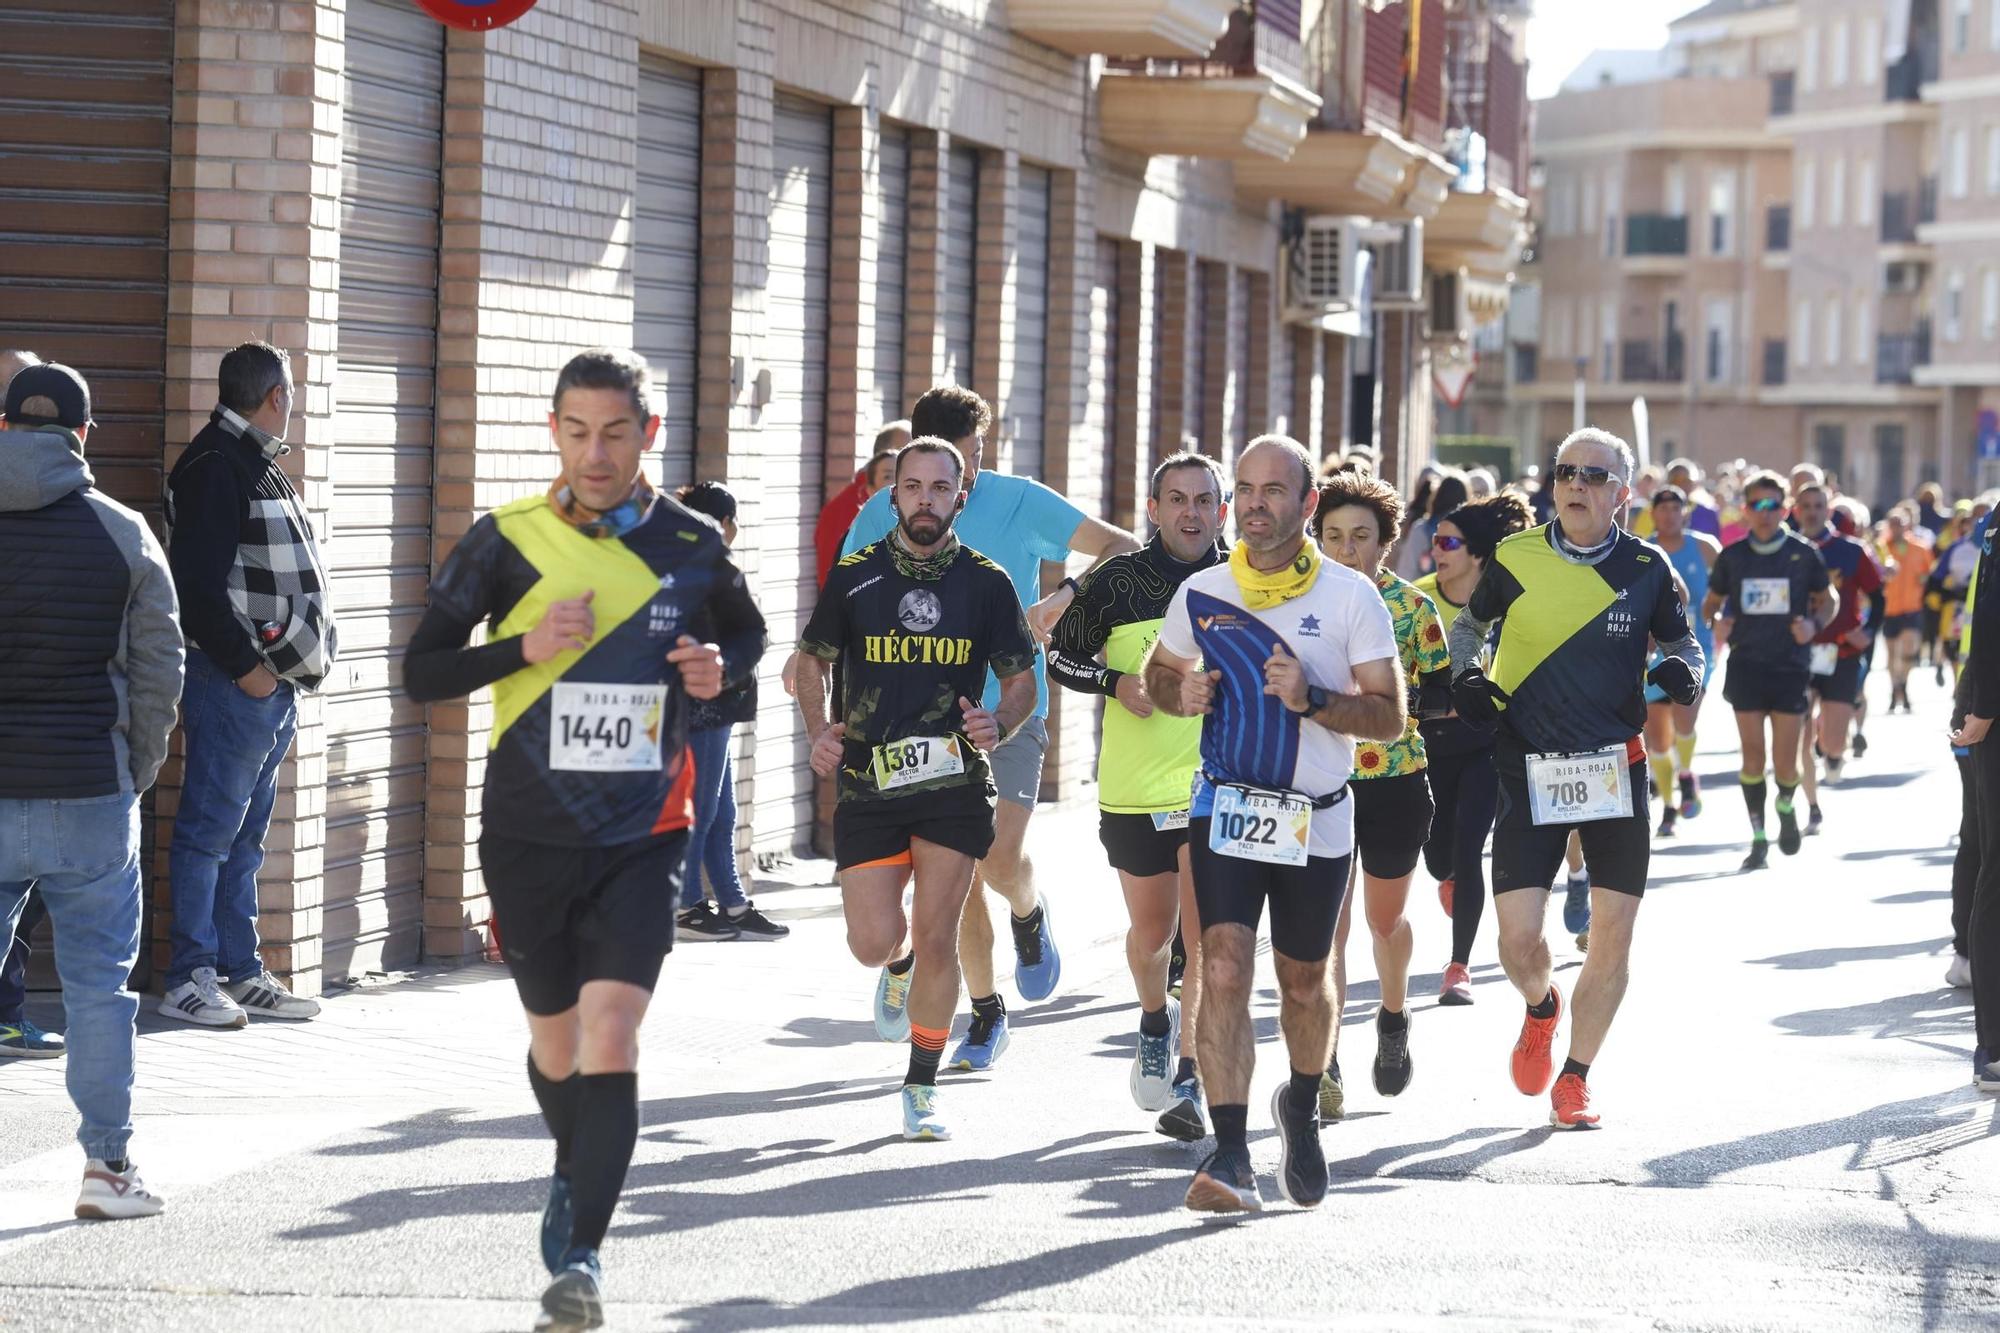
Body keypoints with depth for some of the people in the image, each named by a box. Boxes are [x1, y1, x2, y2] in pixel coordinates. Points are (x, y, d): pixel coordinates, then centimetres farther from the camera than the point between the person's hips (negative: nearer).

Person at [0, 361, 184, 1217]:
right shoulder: (125, 536, 0)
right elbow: (159, 674, 1)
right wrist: (134, 779, 11)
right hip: (88, 795, -1)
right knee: (99, 982, 5)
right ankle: (108, 1168, 6)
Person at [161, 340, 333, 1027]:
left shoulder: (261, 467, 19)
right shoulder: (215, 467, -12)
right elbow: (197, 583, -19)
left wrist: (299, 662, 12)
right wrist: (243, 665, -18)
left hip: (275, 685, 10)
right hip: (232, 684, -10)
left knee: (245, 835, 13)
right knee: (209, 832, -4)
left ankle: (242, 973, 17)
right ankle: (190, 978, -1)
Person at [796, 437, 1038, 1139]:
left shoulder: (986, 582, 2)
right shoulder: (855, 576, 2)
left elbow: (1021, 681, 10)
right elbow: (812, 660, 14)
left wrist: (999, 725, -12)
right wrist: (818, 731, -4)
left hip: (954, 784, 0)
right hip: (867, 784, 0)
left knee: (936, 938, -3)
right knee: (875, 941, -6)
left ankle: (922, 1089, 11)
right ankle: (900, 968, 33)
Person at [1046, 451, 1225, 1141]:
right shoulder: (1117, 580, -1)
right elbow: (1061, 656, 6)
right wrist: (1115, 681, -11)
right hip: (1134, 789, 0)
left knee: (1205, 935, -11)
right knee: (1151, 934, 12)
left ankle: (1190, 1079, -7)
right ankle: (1155, 1021, 44)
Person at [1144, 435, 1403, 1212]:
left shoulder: (1351, 598, -5)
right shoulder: (1201, 594, 2)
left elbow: (1390, 716, -6)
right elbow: (1159, 675, 18)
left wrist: (1312, 700, -22)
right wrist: (1183, 695, -5)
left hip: (1316, 822, 0)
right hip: (1225, 811, 0)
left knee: (1303, 982, 16)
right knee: (1224, 972, -17)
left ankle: (1301, 1108, 45)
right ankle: (1231, 1158, -20)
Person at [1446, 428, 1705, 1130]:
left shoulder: (1646, 568, 0)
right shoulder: (1514, 560, -1)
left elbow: (1682, 640, 13)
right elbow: (1469, 623, 16)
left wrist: (1683, 670, -9)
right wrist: (1467, 675, -3)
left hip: (1616, 769, 1)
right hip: (1530, 773, -1)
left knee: (1613, 935, 0)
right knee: (1519, 937, -8)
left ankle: (1574, 1078, 18)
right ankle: (1541, 1006, 29)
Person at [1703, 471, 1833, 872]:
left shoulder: (1804, 554, 0)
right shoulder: (1732, 556, 4)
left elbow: (1826, 601, 10)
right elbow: (1711, 602, 14)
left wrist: (1814, 624, -11)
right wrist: (1717, 620, -8)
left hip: (1791, 667, -1)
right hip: (1746, 665, 1)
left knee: (1785, 761, -1)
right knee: (1752, 754, -3)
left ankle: (1786, 807, 32)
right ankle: (1758, 839, 6)